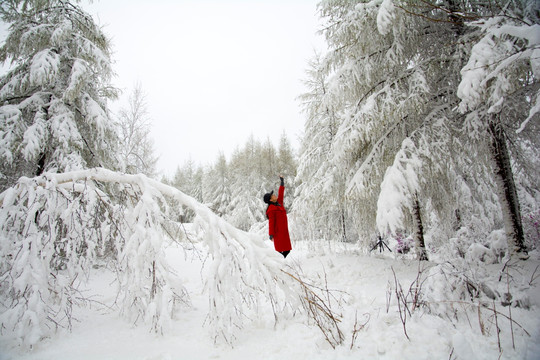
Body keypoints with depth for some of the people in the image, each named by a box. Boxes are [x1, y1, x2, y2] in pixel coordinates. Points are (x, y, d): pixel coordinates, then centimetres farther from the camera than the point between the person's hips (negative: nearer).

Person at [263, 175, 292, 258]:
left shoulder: (279, 203, 11)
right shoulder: (271, 209, -12)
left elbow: (281, 194, 22)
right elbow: (271, 222, -15)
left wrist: (282, 182, 26)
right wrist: (271, 235, -17)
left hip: (284, 231, 8)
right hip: (278, 232, -8)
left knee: (287, 250, 9)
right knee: (280, 251, -6)